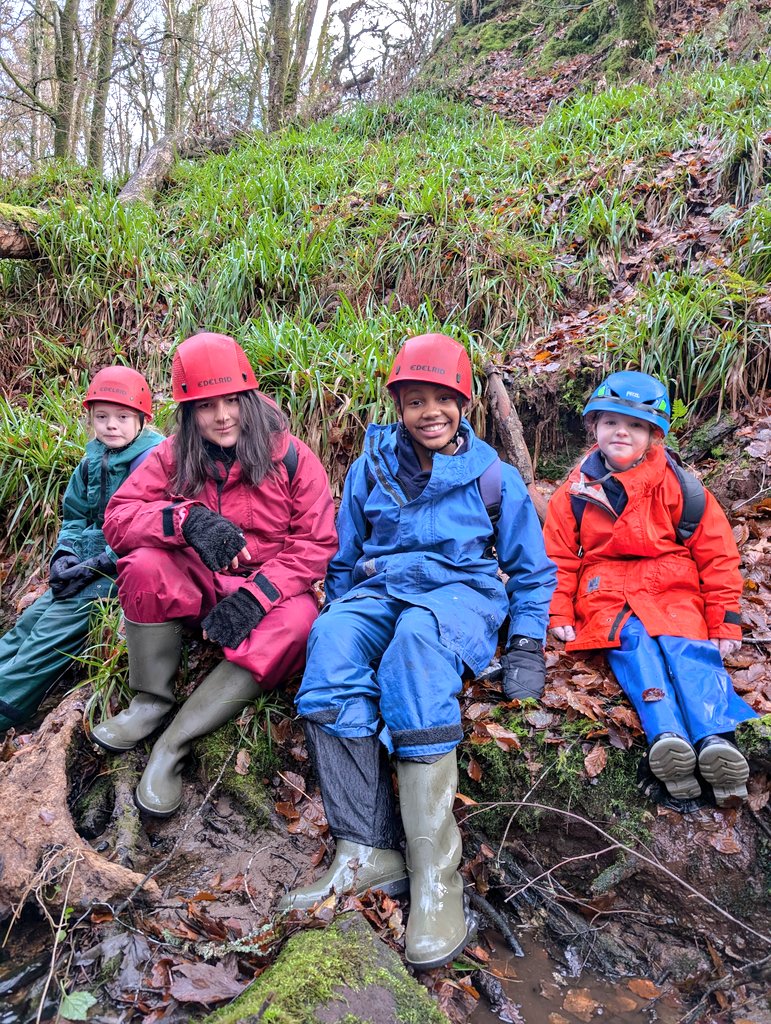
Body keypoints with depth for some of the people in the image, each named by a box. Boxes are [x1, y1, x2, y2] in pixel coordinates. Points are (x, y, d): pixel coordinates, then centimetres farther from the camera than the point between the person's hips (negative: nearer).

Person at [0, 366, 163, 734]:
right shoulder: (92, 461, 11)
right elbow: (74, 515, 17)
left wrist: (99, 564, -21)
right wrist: (65, 553, -3)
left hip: (124, 566, -8)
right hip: (87, 564, 8)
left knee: (59, 623, -19)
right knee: (30, 620, 1)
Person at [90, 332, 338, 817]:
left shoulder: (292, 457, -8)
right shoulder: (174, 456, 0)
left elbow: (317, 545, -11)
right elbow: (117, 518, -10)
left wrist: (258, 593, -26)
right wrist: (186, 518, -30)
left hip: (272, 587, -2)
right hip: (198, 585, 2)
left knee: (295, 623, -35)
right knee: (145, 566, -28)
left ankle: (174, 743, -28)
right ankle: (152, 702, -10)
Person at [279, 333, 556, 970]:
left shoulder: (494, 476, 9)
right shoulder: (370, 469, 14)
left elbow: (532, 570, 14)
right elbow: (344, 559, 22)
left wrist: (527, 648, 2)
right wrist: (341, 613, 7)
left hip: (461, 591, -2)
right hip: (378, 591, 3)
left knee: (416, 638, -40)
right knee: (331, 639, -34)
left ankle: (435, 873, -39)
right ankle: (367, 852, -36)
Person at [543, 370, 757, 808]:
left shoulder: (678, 486, 6)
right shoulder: (576, 492, 11)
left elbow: (717, 554, 7)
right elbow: (559, 558, 13)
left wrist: (726, 621, 1)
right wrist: (560, 613, 2)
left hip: (673, 590, 1)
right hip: (606, 593, 0)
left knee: (691, 649, -27)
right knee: (635, 647, -29)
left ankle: (717, 739, -43)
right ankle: (667, 737, -48)